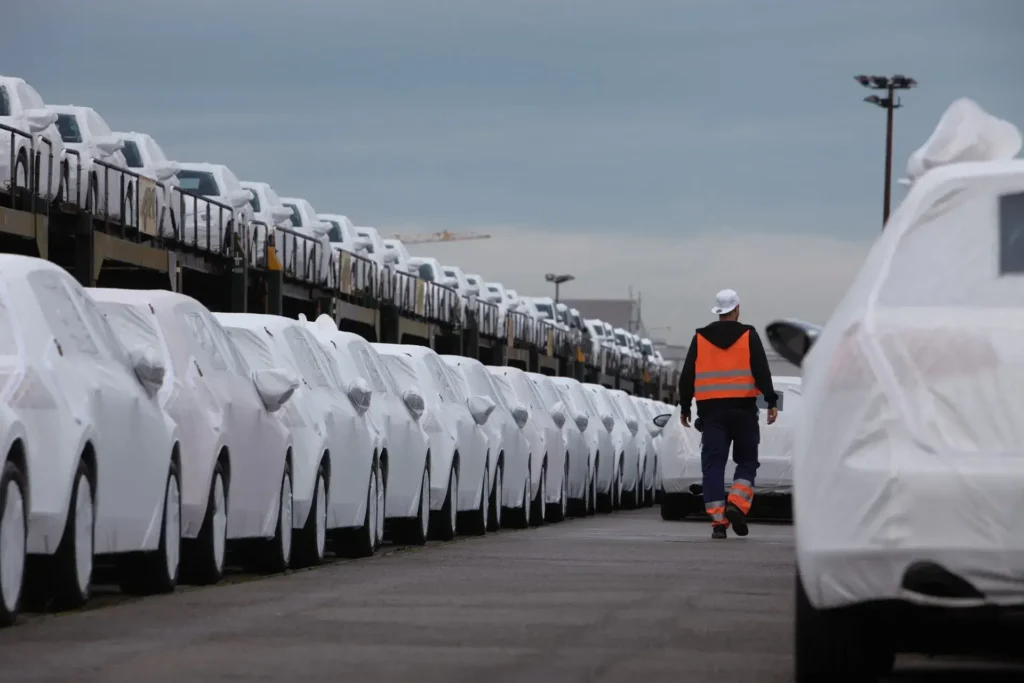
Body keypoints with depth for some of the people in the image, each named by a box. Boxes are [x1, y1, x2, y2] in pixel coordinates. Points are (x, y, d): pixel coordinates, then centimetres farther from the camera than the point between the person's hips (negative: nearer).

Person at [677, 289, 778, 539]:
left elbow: (687, 376, 10)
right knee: (746, 461, 10)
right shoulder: (748, 336, 1)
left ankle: (718, 520, -7)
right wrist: (771, 402, -3)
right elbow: (762, 371, -6)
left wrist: (684, 407, 18)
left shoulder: (700, 338, 8)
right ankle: (737, 503, -13)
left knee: (713, 465, 0)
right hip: (743, 408, -2)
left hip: (711, 409, 2)